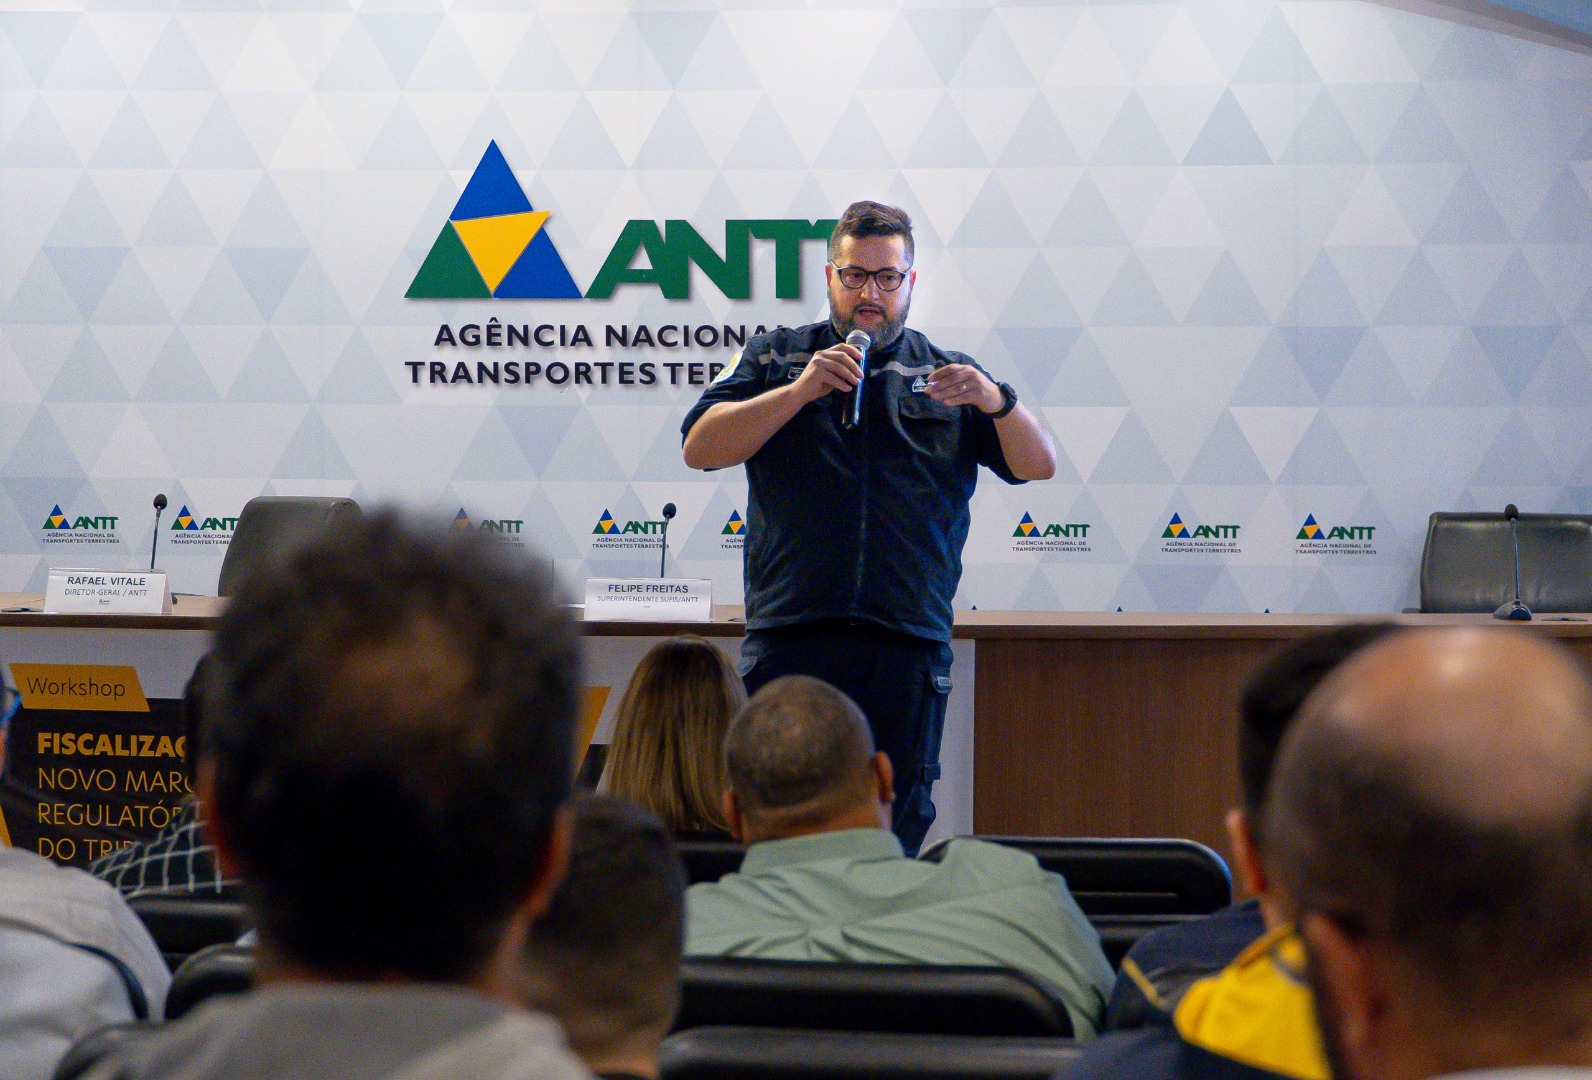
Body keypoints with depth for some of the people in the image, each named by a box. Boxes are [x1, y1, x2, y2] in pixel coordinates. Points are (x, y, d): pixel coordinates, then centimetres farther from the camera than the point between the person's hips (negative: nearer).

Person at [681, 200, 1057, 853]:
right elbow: (700, 449, 1)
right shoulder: (774, 358, 15)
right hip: (791, 638, -1)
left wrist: (997, 403, -13)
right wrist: (802, 390, -9)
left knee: (896, 827, 1)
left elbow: (1039, 465, 7)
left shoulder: (949, 378, 18)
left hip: (908, 645, 1)